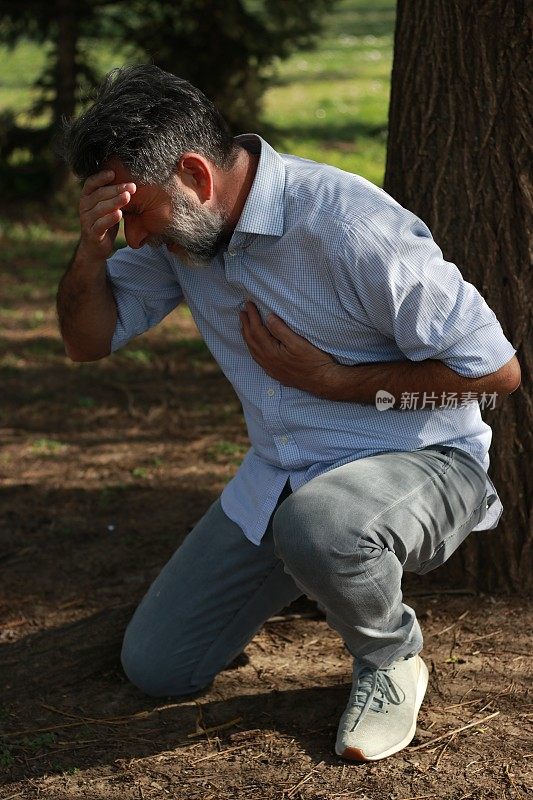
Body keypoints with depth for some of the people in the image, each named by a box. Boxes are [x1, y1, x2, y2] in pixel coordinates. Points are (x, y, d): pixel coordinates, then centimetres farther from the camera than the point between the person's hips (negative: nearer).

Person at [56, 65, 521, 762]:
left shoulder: (346, 224, -28)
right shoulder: (181, 227, -5)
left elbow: (495, 368, -24)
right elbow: (90, 339, 4)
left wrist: (330, 380, -22)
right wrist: (92, 248, -17)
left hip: (422, 463, -6)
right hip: (279, 478, 7)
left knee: (316, 528, -41)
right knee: (155, 666, 5)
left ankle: (391, 659, -8)